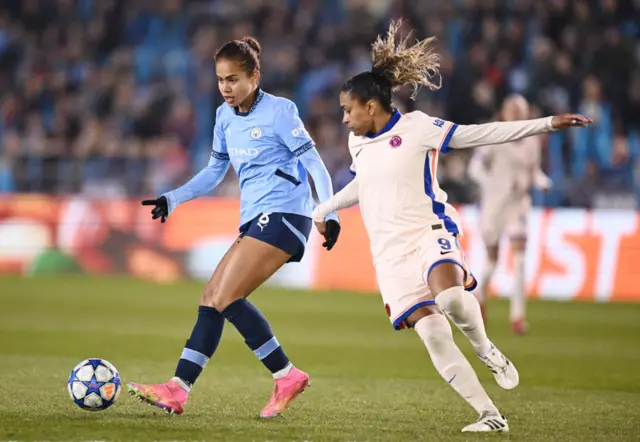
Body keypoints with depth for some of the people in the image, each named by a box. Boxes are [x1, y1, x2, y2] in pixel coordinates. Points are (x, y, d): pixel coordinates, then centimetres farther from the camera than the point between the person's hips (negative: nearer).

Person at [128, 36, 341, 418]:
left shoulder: (279, 111, -7)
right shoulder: (225, 117, 14)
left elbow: (314, 163, -9)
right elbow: (214, 172, 23)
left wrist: (330, 213, -18)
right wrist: (172, 199, 10)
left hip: (283, 215, -8)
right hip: (255, 220, 8)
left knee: (226, 297, -18)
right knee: (211, 300, -1)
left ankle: (287, 376, -11)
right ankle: (178, 390, -5)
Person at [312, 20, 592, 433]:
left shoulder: (416, 127, -3)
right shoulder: (358, 143, 16)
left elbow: (481, 134, -5)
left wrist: (547, 123, -11)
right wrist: (324, 210, 47)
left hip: (429, 232, -5)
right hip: (390, 253, 5)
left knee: (450, 296, -36)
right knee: (431, 331, -11)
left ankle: (486, 349, -4)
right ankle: (490, 416, -7)